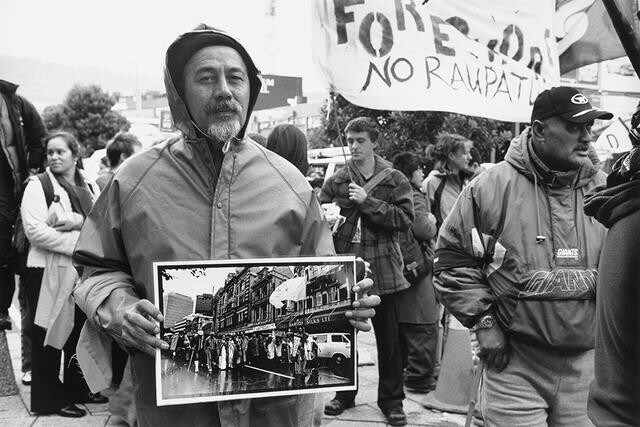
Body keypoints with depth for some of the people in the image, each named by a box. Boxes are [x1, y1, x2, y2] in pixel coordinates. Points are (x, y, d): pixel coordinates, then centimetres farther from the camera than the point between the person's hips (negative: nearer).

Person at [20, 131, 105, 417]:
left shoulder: (89, 187, 13)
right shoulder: (37, 186, -4)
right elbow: (34, 230, -16)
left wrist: (76, 220, -18)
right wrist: (77, 242, -20)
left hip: (83, 271, 5)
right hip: (49, 272, -5)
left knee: (80, 332, 14)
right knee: (49, 335, 3)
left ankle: (78, 389, 29)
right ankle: (49, 399, 13)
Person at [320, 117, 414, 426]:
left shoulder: (395, 180, 0)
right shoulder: (336, 181, 6)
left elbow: (404, 218, -12)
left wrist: (368, 201, -17)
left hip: (382, 270, -2)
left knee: (388, 339, 8)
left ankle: (391, 398, 22)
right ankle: (344, 392, 31)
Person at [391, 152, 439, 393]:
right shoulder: (414, 197, -13)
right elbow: (423, 230, -20)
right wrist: (432, 222, -1)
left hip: (398, 266, 9)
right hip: (417, 265, -9)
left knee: (403, 326, 17)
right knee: (424, 327, -1)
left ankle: (402, 370, 26)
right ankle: (419, 377, 2)